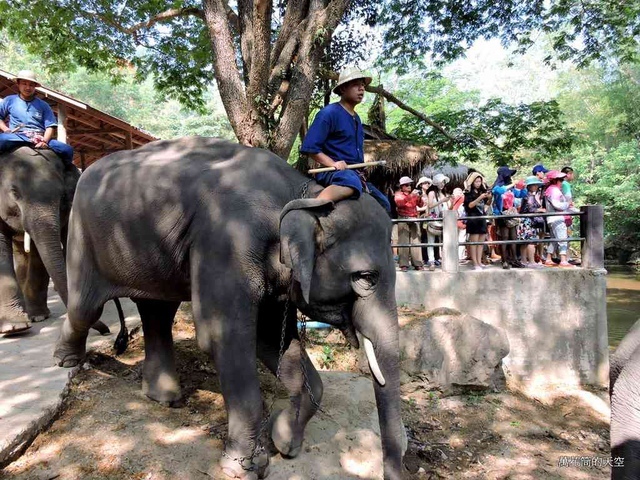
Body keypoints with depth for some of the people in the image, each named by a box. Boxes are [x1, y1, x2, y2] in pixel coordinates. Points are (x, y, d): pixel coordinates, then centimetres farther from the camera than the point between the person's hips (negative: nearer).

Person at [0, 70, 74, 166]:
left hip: (40, 138, 1)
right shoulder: (10, 100, 18)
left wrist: (44, 141, -12)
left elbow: (50, 126, 7)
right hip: (17, 137, -1)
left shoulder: (43, 105, 17)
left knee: (67, 150, -23)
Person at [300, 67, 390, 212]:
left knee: (383, 205, 13)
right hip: (333, 173, -9)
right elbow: (309, 147, -13)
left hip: (356, 174, 9)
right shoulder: (329, 113, -6)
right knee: (351, 181, -43)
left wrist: (361, 173, 15)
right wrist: (333, 164, -23)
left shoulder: (356, 118, 20)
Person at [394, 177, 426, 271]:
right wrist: (411, 196, -25)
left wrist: (419, 197, -11)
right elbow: (399, 202, -16)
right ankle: (404, 265, -7)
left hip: (414, 220, 4)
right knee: (404, 242, -6)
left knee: (416, 242, 1)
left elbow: (420, 205, 8)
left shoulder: (413, 194, 18)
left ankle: (418, 264, 3)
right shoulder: (398, 195, 5)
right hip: (403, 220, -4)